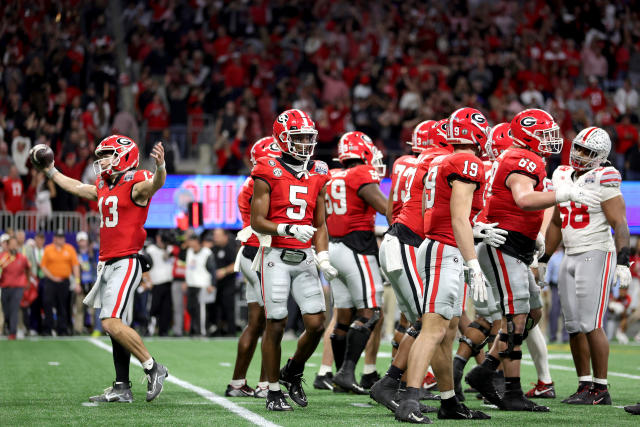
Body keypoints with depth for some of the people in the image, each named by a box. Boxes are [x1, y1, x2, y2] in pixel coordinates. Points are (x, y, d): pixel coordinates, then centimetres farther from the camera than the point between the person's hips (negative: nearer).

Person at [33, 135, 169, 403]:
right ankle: (122, 388, 12)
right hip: (107, 264, 9)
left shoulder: (135, 186, -9)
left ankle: (153, 368, -7)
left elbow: (155, 183, -31)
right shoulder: (103, 187, 17)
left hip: (125, 263, -9)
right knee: (116, 326, 9)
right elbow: (76, 187, 35)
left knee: (111, 323, -18)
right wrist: (50, 171, 44)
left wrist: (160, 166, -52)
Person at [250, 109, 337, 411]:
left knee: (316, 324, -1)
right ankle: (273, 392, 10)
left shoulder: (317, 176, 10)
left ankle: (293, 373, 25)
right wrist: (289, 229, -22)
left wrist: (323, 258, 2)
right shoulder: (269, 174, -6)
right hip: (276, 256, -5)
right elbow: (257, 221, -8)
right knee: (275, 325, -2)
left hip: (304, 258, 5)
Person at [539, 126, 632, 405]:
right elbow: (557, 223, 22)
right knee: (574, 326, 6)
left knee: (591, 325, -10)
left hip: (596, 255, -7)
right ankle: (584, 384, 13)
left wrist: (622, 262, -21)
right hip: (570, 257, 7)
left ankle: (601, 389, -3)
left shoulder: (603, 180, -9)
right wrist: (543, 259, 23)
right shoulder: (563, 177, 13)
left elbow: (619, 225, -13)